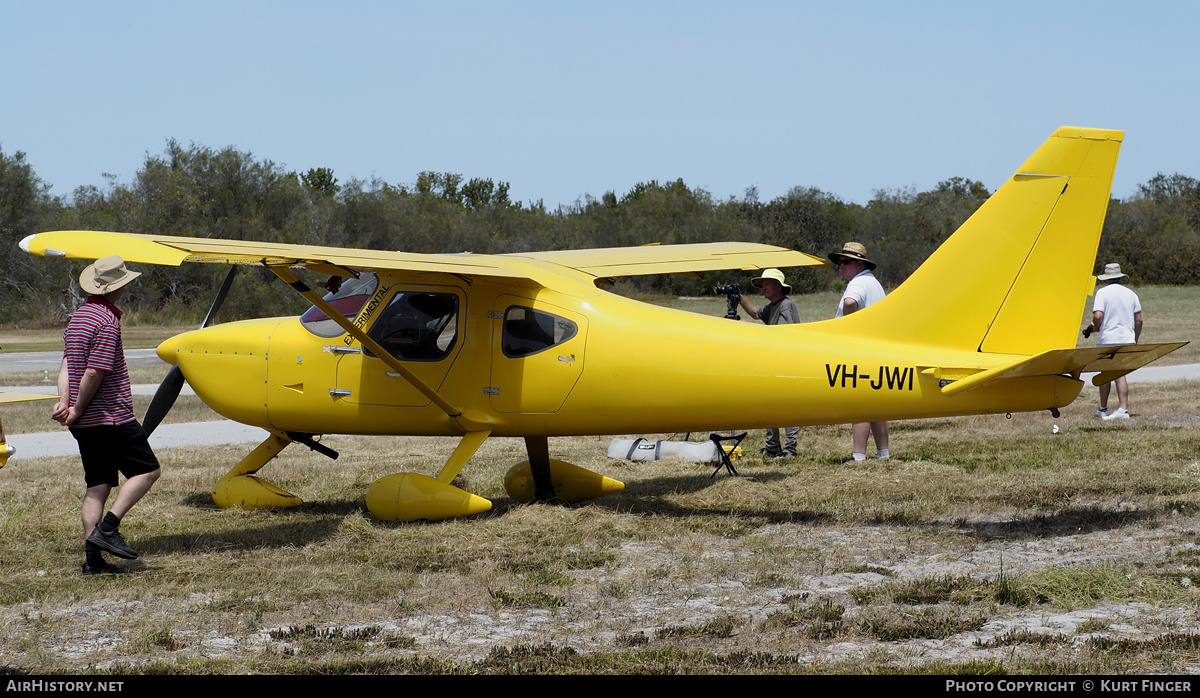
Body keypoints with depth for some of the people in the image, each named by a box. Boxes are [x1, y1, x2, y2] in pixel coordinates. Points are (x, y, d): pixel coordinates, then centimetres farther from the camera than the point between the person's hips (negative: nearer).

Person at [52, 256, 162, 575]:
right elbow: (94, 373, -19)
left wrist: (64, 401, 0)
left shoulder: (78, 317, 15)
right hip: (113, 417, -9)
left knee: (98, 485, 9)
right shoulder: (107, 321, -15)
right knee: (147, 470, 1)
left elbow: (67, 364, 10)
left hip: (85, 424, 9)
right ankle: (107, 528, -11)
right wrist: (78, 410, -9)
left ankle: (93, 558, 4)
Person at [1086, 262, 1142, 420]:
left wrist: (1093, 328, 4)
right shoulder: (1131, 294, 9)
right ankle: (1123, 408, -11)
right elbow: (1138, 320, 9)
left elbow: (1098, 316, -16)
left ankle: (1103, 410, 18)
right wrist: (1135, 340, 19)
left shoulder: (1102, 292, -5)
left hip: (1107, 338, -3)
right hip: (1127, 339, 3)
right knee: (1120, 374, 2)